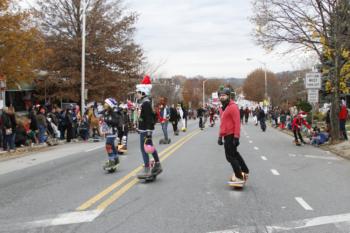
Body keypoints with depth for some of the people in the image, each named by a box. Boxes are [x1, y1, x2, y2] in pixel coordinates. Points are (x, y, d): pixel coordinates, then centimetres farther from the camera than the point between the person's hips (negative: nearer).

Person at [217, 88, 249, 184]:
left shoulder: (233, 107, -14)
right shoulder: (223, 108, 15)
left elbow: (237, 122, -19)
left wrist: (236, 137, -23)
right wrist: (220, 136, 19)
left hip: (231, 135, -10)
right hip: (226, 135, 10)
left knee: (230, 156, -6)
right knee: (234, 154, 19)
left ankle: (239, 177, 3)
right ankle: (245, 171, 33)